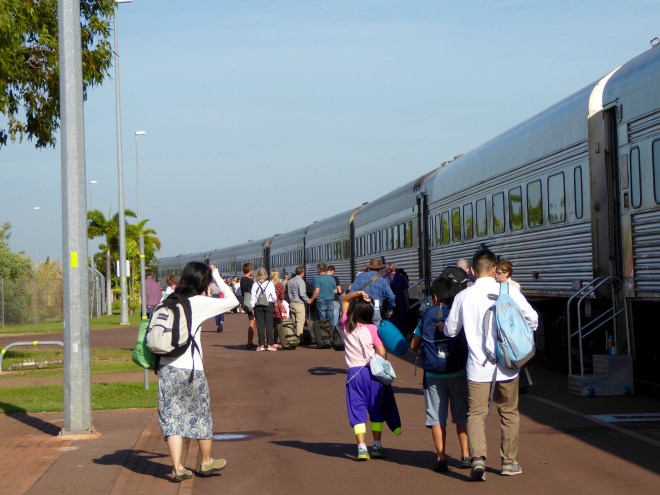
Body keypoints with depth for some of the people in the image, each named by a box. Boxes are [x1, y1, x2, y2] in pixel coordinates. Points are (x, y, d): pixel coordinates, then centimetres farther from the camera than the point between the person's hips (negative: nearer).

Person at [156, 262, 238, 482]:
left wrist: (156, 363, 13)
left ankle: (177, 468, -1)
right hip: (190, 368, -3)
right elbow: (232, 300, -2)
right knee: (201, 415, 15)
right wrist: (217, 276, 7)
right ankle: (206, 463, 27)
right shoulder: (200, 302, -7)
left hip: (166, 368, 4)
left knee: (172, 417, 5)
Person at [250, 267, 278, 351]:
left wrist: (252, 306, 0)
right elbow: (274, 296, -2)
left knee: (260, 325, 3)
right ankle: (270, 344, 0)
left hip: (258, 306, 0)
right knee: (269, 324, 3)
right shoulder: (270, 284, -4)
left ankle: (261, 344, 1)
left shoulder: (255, 284, -5)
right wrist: (274, 302, 17)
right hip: (268, 305, 0)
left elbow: (253, 296, -6)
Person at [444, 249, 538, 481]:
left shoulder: (463, 296, -4)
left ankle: (478, 457, -17)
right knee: (509, 412, 16)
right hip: (506, 365, 1)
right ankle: (509, 461, 23)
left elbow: (450, 330, 5)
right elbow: (532, 318, -3)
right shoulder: (509, 291, -6)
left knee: (476, 413, 3)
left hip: (478, 365, 0)